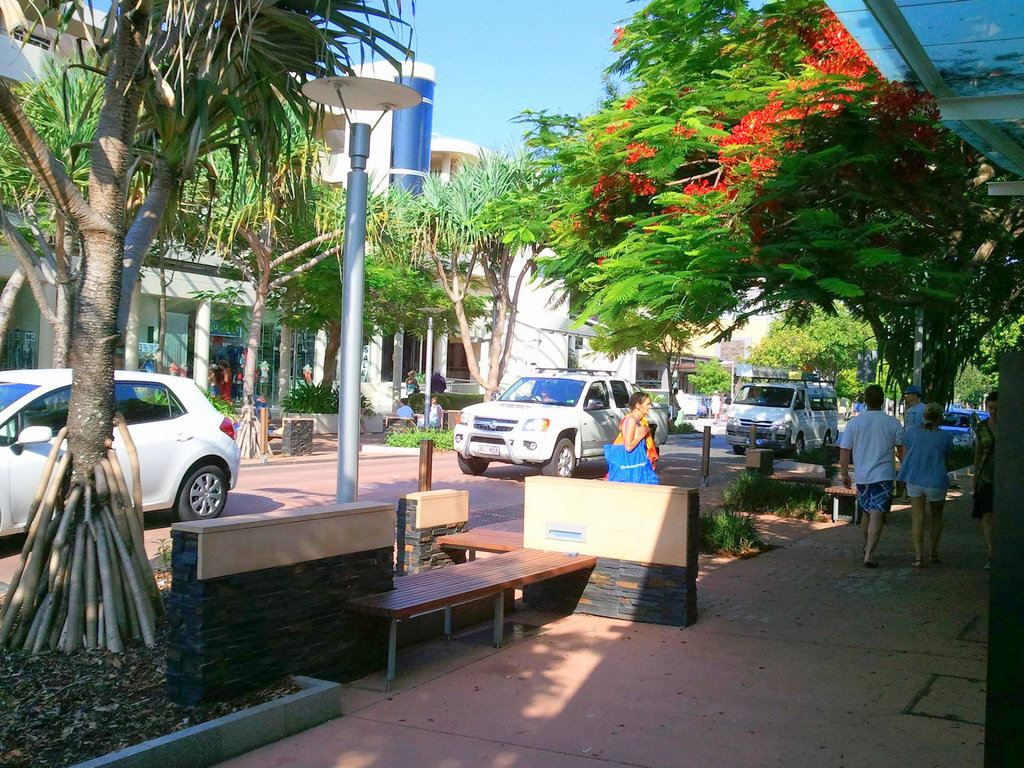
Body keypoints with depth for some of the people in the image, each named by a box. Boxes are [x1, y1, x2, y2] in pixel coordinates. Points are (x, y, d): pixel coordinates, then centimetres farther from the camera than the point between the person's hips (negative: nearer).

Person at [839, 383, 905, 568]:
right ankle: (869, 555, -16)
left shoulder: (854, 423, -2)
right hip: (883, 476, -3)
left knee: (866, 513, 21)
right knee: (877, 516, -7)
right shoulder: (893, 423, -4)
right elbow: (902, 449, 5)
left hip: (861, 476, 3)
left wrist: (844, 473, 9)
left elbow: (844, 451, -1)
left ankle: (867, 546, 37)